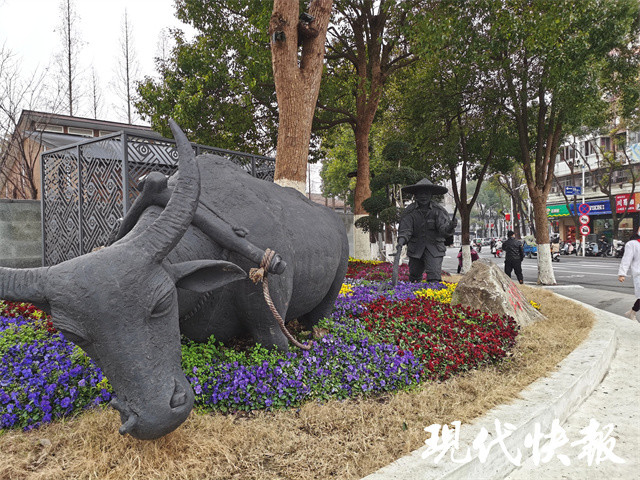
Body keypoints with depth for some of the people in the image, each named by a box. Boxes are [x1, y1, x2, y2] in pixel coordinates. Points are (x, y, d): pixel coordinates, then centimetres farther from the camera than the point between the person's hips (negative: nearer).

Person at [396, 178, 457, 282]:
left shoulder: (438, 210, -8)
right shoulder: (409, 212, -7)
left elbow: (444, 230, -17)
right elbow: (405, 231, -13)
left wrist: (450, 227, -39)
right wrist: (400, 243, -32)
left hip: (434, 249, -1)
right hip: (416, 249, 2)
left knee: (434, 277, -14)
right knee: (414, 278, 13)